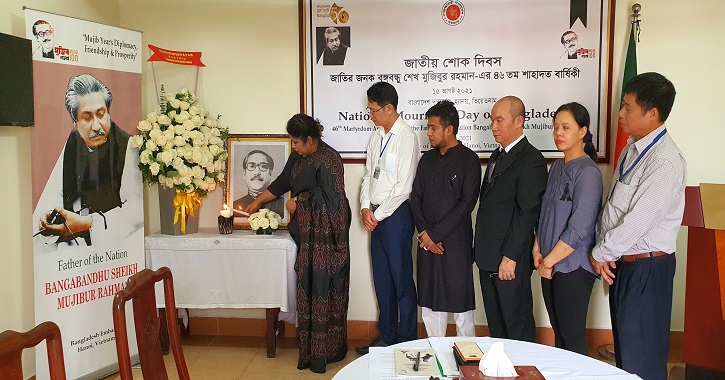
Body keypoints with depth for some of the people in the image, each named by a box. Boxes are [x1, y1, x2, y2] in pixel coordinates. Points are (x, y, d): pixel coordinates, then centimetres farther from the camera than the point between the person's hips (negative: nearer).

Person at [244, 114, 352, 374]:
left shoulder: (328, 159, -14)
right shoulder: (298, 157, 11)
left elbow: (326, 196, -18)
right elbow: (282, 182, 22)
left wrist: (297, 201, -6)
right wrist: (258, 202, 29)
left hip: (326, 235, -8)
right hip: (307, 232, 8)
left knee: (323, 286, -4)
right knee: (308, 286, 9)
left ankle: (324, 351, 7)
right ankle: (311, 349, 19)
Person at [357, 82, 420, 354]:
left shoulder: (407, 137, -12)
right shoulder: (377, 136, 11)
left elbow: (403, 187, -16)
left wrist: (378, 214, -10)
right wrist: (366, 208, 0)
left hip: (395, 214, -7)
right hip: (375, 215, 8)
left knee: (402, 280, 2)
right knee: (382, 279, 15)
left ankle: (408, 341, 16)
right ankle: (386, 337, 29)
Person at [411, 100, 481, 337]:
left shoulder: (468, 159, -5)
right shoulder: (427, 159, 13)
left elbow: (467, 203, -12)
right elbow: (416, 198, 10)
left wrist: (434, 233, -12)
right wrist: (423, 233, -3)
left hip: (456, 241, -6)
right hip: (427, 242, 6)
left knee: (460, 302, 2)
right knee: (429, 300, 11)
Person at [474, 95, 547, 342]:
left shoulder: (531, 160, -12)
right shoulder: (497, 156, 16)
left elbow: (527, 212, -18)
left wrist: (510, 257, -19)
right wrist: (481, 250, 13)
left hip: (510, 260, -8)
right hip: (488, 258, 9)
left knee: (517, 329, 5)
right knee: (495, 325, 18)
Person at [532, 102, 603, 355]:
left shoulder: (587, 172, -14)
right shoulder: (557, 167, 10)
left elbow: (579, 229, -18)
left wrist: (549, 261, -11)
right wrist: (537, 251, 2)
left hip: (573, 266, -7)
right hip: (549, 264, 7)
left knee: (572, 337, 4)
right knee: (558, 332, 16)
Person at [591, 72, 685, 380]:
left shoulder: (665, 162, -22)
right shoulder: (632, 148, 6)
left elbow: (638, 221, -24)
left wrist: (601, 253, -11)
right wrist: (604, 253, 2)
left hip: (646, 267, -8)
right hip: (621, 261, 9)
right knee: (623, 343, 22)